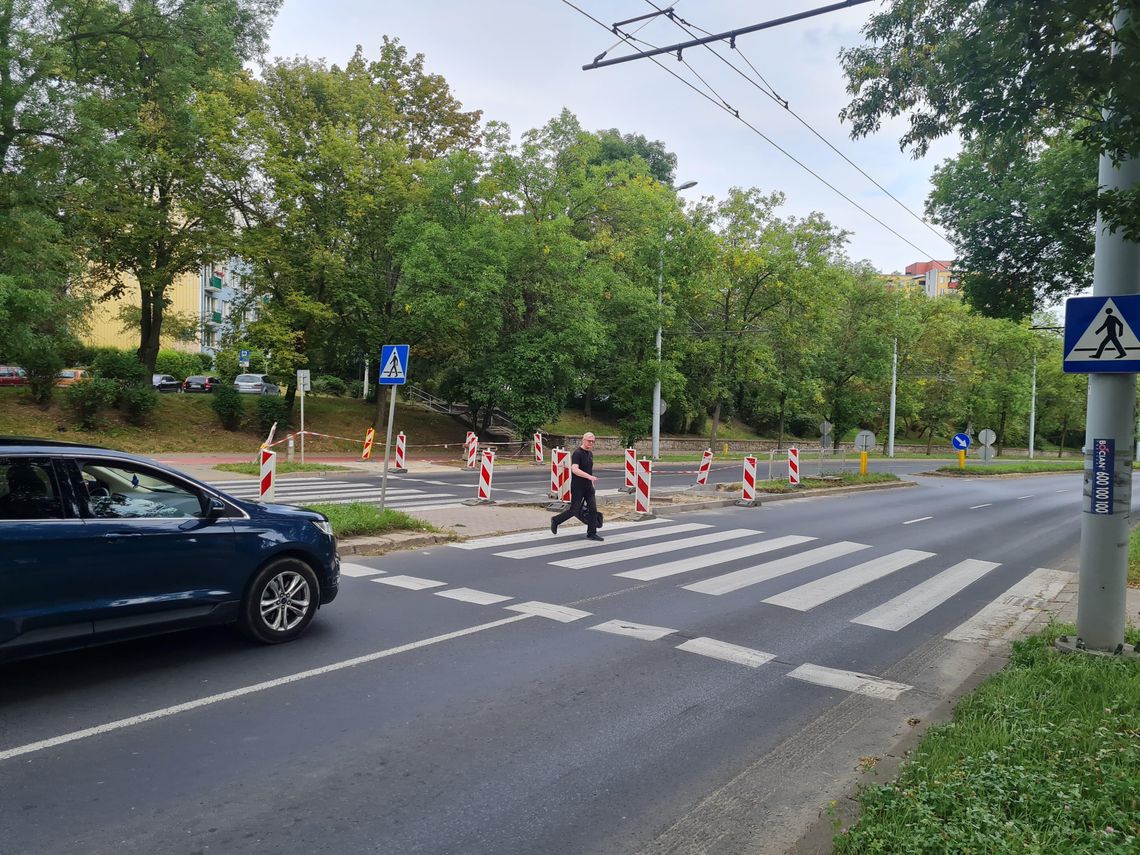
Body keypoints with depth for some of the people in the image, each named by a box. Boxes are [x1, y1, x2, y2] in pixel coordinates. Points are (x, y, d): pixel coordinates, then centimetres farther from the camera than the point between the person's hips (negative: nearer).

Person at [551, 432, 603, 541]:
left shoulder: (590, 453, 11)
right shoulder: (577, 453, -16)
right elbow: (574, 469, -28)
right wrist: (589, 476, -36)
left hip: (588, 486, 7)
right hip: (577, 487, -7)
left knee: (593, 509, 0)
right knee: (574, 510, 0)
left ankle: (592, 534, 7)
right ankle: (555, 521, 22)